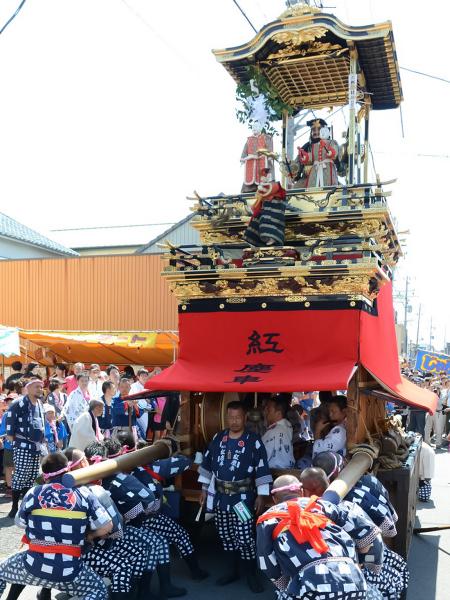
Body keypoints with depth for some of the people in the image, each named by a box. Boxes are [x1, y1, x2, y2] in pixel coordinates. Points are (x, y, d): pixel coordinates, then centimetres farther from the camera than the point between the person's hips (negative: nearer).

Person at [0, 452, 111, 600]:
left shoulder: (33, 493, 0)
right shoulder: (84, 495, -3)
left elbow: (20, 523, 15)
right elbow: (107, 527, -4)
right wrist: (89, 536, 15)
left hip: (34, 566, 2)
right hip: (69, 571, -2)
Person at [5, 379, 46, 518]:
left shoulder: (40, 405, 15)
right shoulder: (19, 404, -10)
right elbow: (9, 418, -14)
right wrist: (11, 437, -16)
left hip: (36, 446, 8)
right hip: (22, 446, -8)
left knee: (32, 477, 9)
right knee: (20, 476, -9)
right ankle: (15, 507, 0)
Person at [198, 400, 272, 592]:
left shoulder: (253, 440, -9)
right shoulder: (218, 438, 4)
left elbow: (262, 470, -8)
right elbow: (207, 463, 11)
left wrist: (261, 495, -9)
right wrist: (204, 489, 12)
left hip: (243, 498, -4)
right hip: (220, 497, 5)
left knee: (245, 538, -4)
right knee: (226, 536, 14)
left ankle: (251, 575, 14)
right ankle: (233, 571, 30)